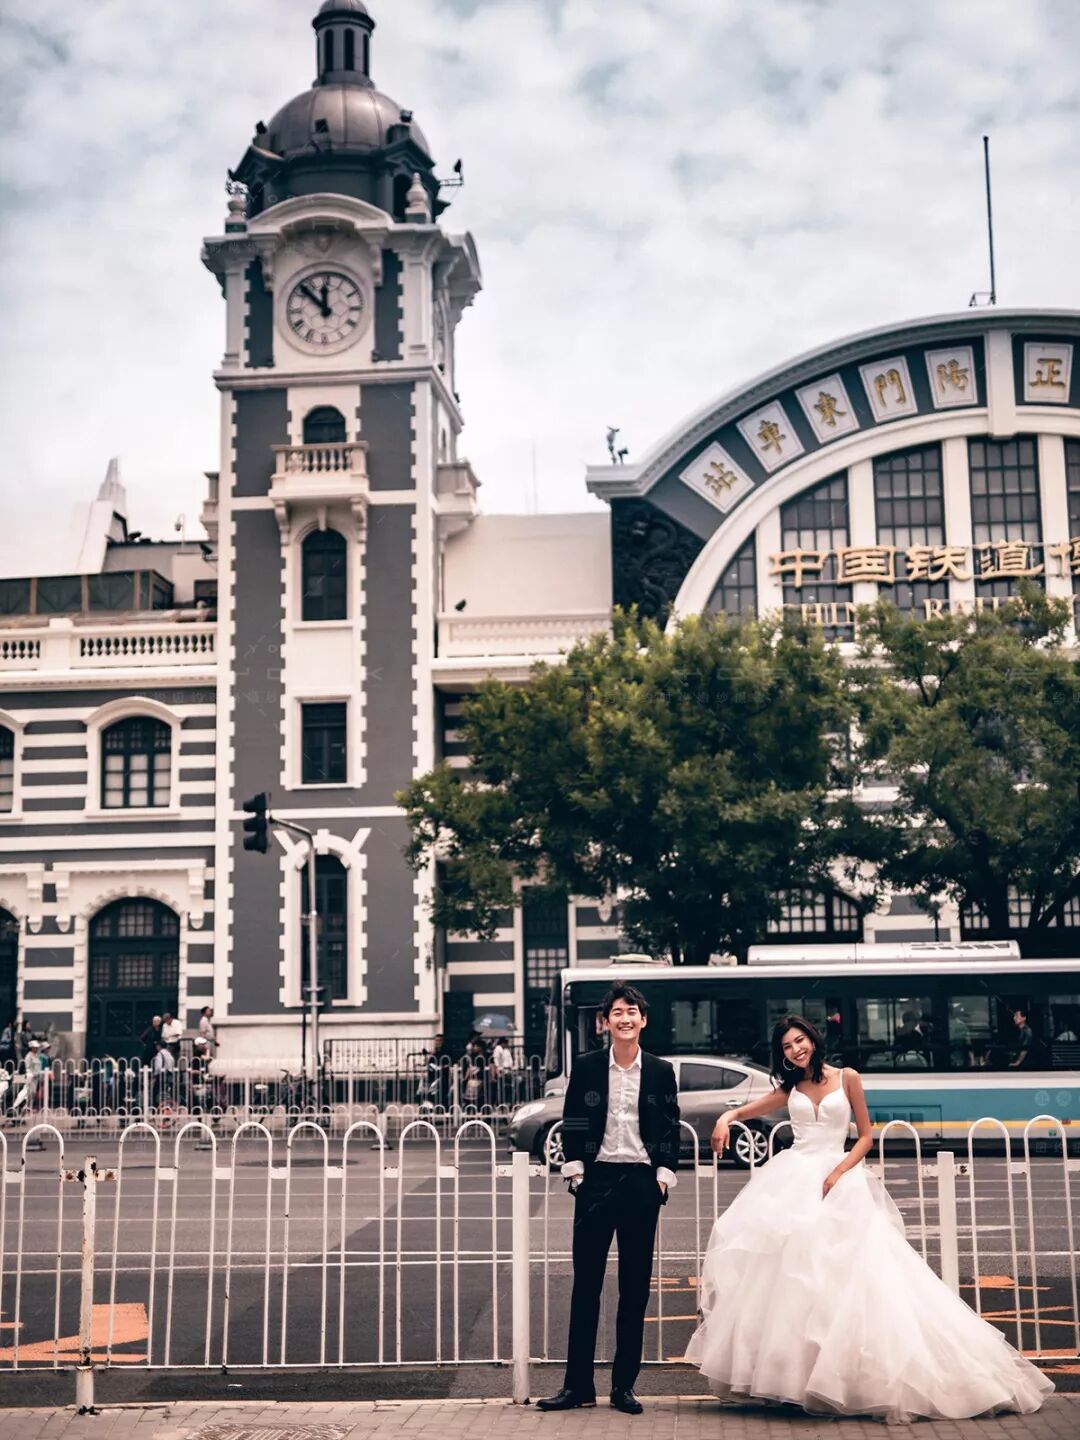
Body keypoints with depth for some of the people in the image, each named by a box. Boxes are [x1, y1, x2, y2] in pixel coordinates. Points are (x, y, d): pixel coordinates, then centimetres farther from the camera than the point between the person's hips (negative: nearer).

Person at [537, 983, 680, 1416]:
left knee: (635, 1286, 5)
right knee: (586, 1283, 2)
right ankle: (578, 1384, 8)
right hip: (596, 1179, -1)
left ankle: (624, 1384, 14)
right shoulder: (586, 1067, 3)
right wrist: (575, 1170, -3)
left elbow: (671, 1129, 7)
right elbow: (572, 1124, 5)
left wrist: (664, 1174, -2)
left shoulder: (661, 1071, 5)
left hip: (641, 1181, 1)